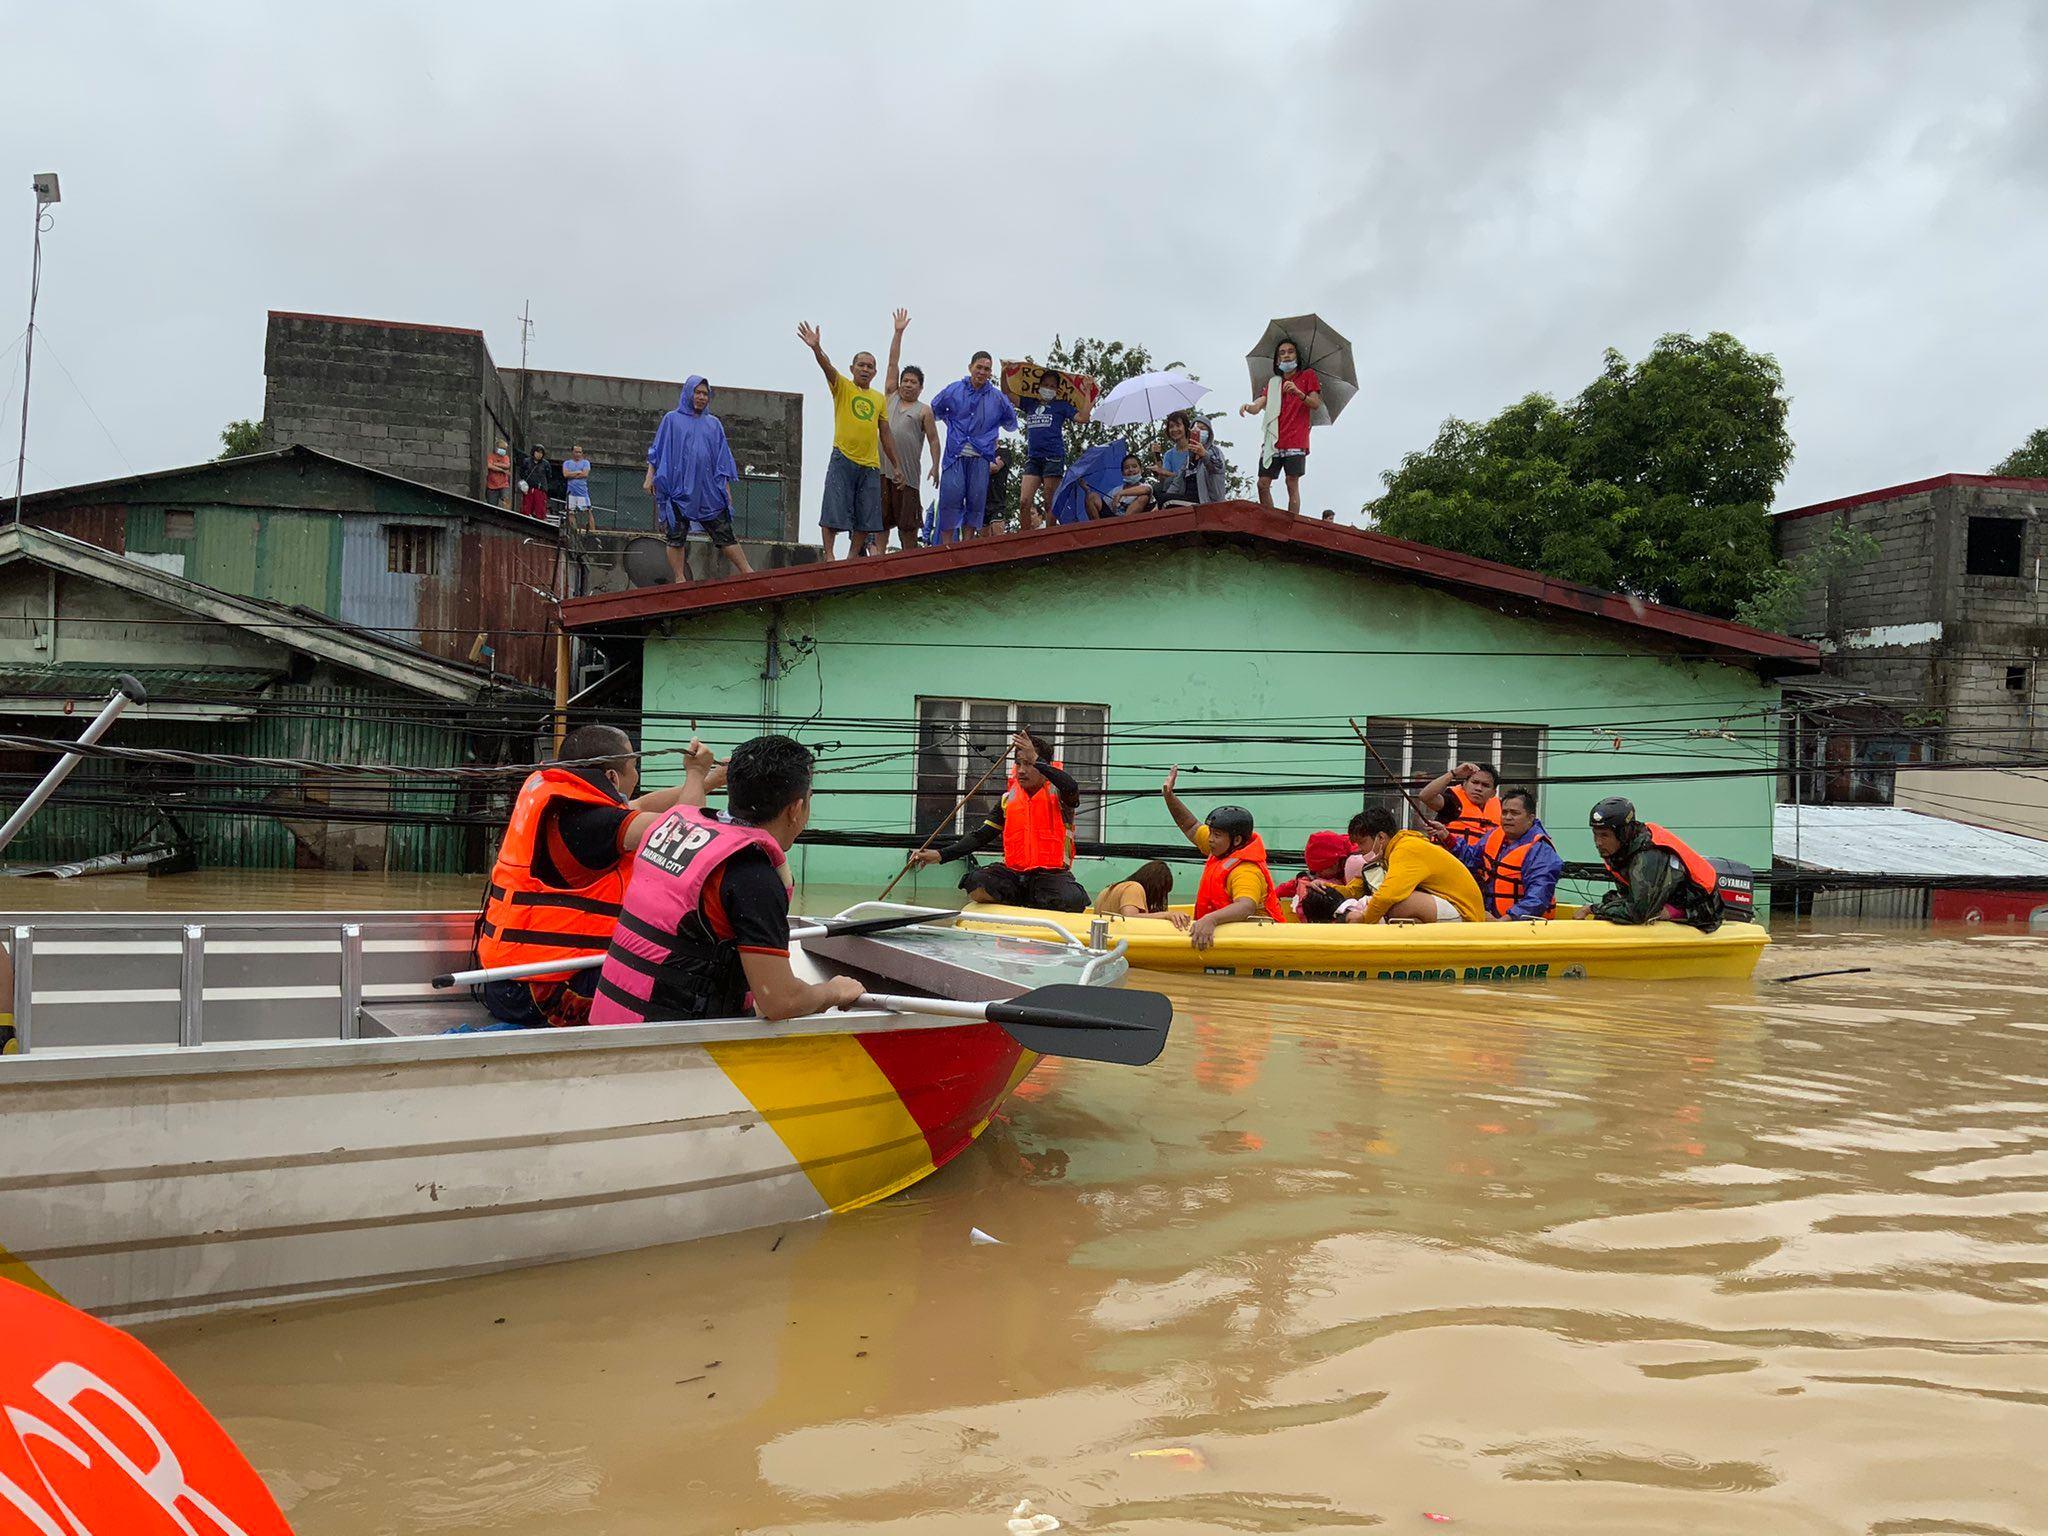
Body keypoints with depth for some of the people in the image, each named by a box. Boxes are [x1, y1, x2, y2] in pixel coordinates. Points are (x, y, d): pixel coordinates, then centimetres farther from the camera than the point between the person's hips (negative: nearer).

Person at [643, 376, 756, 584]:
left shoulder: (714, 424, 16)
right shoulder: (672, 420, 9)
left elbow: (722, 458, 14)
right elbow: (657, 450, 8)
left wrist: (726, 488, 8)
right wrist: (650, 476, -2)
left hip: (708, 489, 2)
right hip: (678, 488, -2)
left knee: (724, 533, -1)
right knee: (676, 535, -3)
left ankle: (747, 573, -2)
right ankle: (680, 579, 0)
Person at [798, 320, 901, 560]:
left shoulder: (879, 399, 16)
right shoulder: (842, 387, 4)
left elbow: (885, 435, 19)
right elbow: (827, 366, -16)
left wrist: (895, 466, 19)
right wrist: (816, 348, -35)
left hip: (870, 465, 4)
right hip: (842, 460, -4)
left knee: (866, 518, 6)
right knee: (834, 511, -7)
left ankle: (853, 556, 18)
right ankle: (829, 555, 0)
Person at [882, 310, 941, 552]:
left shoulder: (924, 410, 6)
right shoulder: (891, 397, 15)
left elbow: (933, 439, 3)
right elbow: (892, 363, 14)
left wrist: (935, 466, -9)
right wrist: (898, 333, 11)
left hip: (907, 471, -3)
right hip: (882, 468, 3)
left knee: (907, 522, 0)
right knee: (880, 518, -1)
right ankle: (879, 554, -1)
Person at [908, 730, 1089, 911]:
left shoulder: (1057, 791, 0)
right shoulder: (1009, 796, 12)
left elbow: (1072, 788, -26)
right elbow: (982, 835, 12)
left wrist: (1036, 759, -29)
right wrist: (941, 855, 2)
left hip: (1052, 874, -3)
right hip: (1014, 873, 3)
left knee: (1074, 902, -35)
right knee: (975, 881, -27)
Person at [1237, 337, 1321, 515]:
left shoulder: (1308, 375, 10)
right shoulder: (1273, 382, 21)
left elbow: (1316, 404, -1)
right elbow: (1260, 405, 9)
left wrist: (1298, 393, -20)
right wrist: (1248, 407, -14)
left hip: (1296, 440, -4)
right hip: (1273, 441, 4)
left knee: (1292, 483, -11)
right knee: (1263, 483, -6)